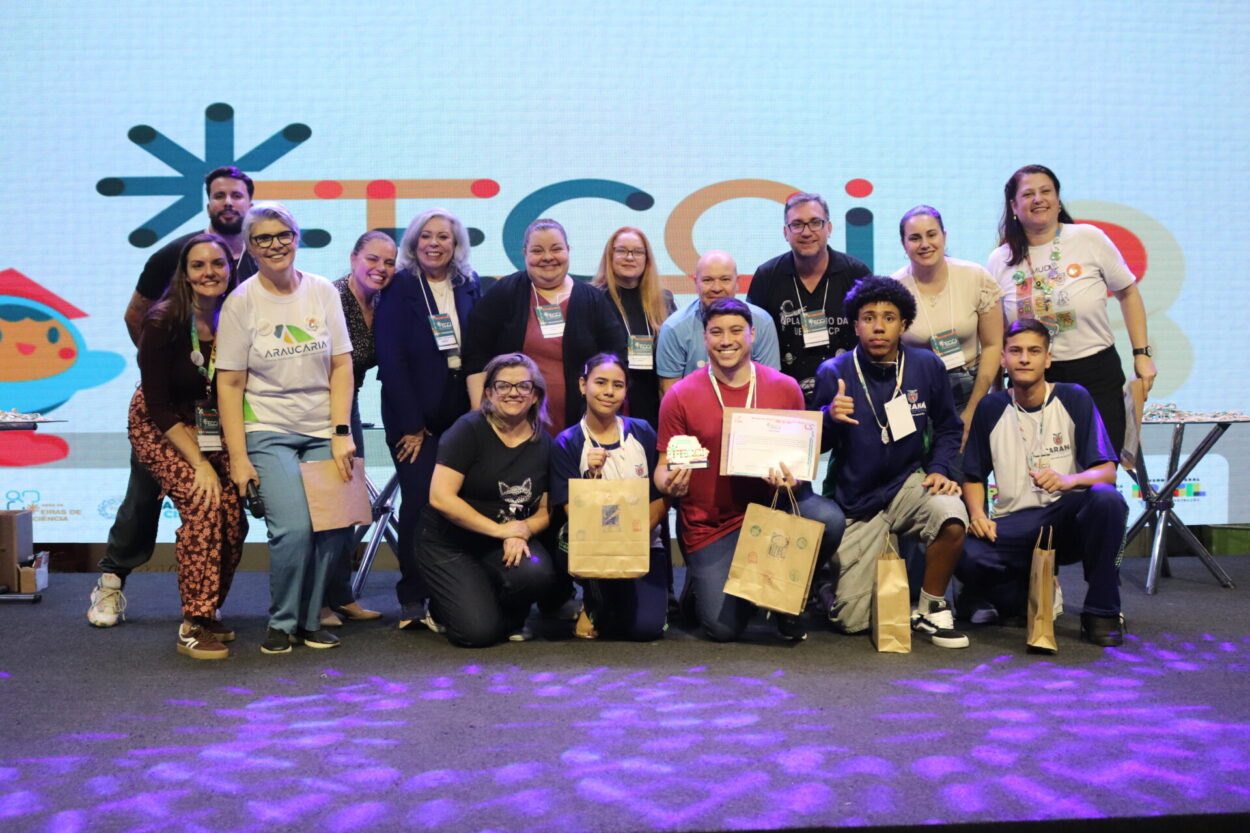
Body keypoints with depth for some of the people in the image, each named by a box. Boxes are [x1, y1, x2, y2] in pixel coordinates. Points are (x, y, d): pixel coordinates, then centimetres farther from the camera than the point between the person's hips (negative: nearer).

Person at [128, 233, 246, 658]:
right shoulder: (163, 322, -20)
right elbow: (159, 406, -17)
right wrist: (199, 464, -21)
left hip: (210, 428, 4)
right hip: (159, 427, -4)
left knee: (233, 517, -10)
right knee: (202, 503, -23)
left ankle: (209, 613, 12)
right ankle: (193, 628, -15)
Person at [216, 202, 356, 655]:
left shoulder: (322, 291, 4)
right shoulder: (241, 302, -2)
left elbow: (341, 365, 4)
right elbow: (229, 383, -3)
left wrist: (341, 432, -6)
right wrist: (238, 456, -8)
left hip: (322, 432, 3)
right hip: (267, 431, -3)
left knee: (336, 527, -8)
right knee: (294, 528, -18)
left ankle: (310, 620, 14)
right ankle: (281, 622, 5)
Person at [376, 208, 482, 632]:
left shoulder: (470, 287, 10)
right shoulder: (399, 288, -1)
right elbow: (391, 359, -6)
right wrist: (412, 426, -10)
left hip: (461, 417, 3)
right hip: (414, 419, -3)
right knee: (419, 503, -6)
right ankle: (413, 600, 6)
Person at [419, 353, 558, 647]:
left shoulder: (544, 442, 0)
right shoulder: (469, 429, -13)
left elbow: (545, 510, 7)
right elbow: (440, 497, -19)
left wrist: (522, 532, -16)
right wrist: (499, 529, -18)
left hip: (509, 544, 4)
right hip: (449, 543, -3)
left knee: (536, 573, -30)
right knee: (478, 632, -19)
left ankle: (511, 617, 6)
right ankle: (442, 607, 18)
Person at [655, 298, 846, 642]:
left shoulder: (785, 388, -1)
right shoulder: (679, 397, -6)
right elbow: (665, 466, -1)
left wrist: (792, 480, -17)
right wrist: (669, 484, -25)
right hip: (710, 526, -1)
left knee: (828, 518, -29)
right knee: (724, 628, -11)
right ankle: (701, 580, 27)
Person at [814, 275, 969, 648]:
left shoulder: (927, 366, -3)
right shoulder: (834, 373, -10)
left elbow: (948, 428, 9)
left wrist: (939, 469, -8)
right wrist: (831, 418, -27)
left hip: (907, 484, 2)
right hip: (855, 501, -1)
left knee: (952, 519, -34)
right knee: (849, 621, -4)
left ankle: (930, 609, -7)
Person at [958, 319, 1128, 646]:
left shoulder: (1074, 399, 1)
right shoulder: (991, 408, 6)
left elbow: (1107, 471, -5)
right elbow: (974, 476, 12)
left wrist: (1068, 480, -27)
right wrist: (977, 514, -9)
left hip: (1067, 515, 0)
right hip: (1014, 524, 1)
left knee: (1106, 499, -35)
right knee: (966, 557, -31)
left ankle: (1102, 611, -15)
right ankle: (1033, 596, 4)